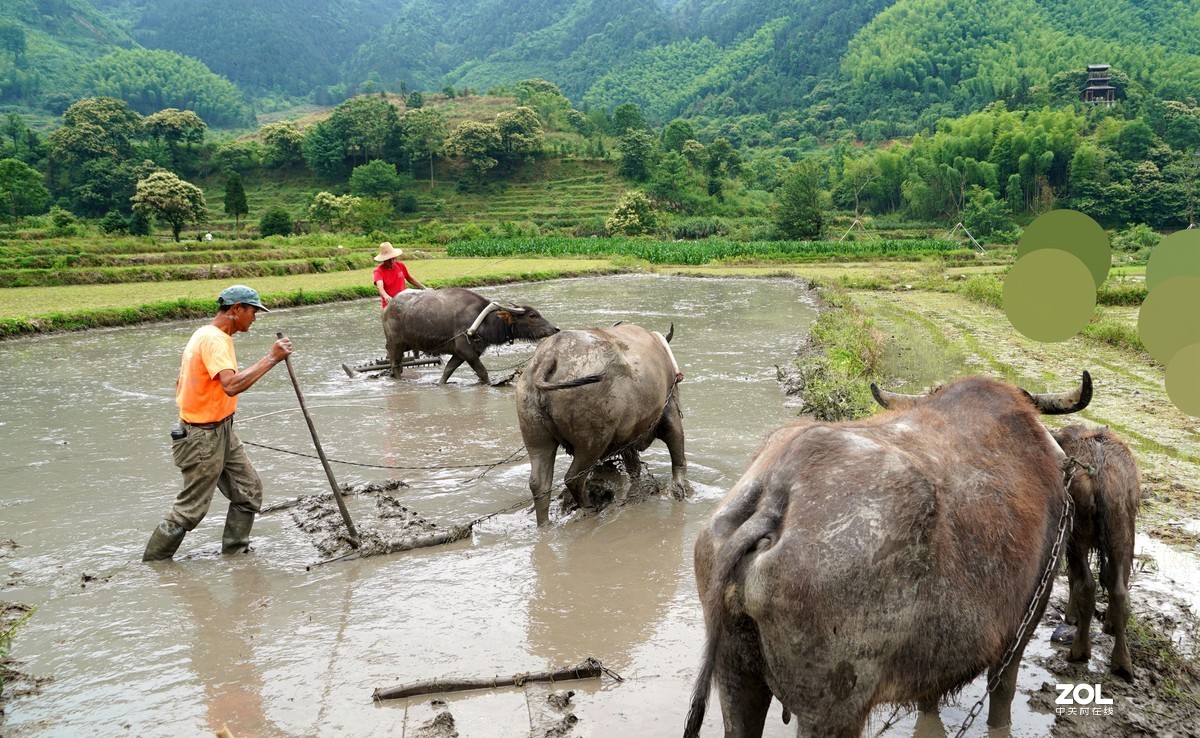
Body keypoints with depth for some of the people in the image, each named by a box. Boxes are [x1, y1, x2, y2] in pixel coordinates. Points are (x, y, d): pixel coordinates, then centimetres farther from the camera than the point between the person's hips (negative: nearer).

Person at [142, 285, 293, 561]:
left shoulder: (205, 333, 10)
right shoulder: (214, 340, -22)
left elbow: (181, 381, 17)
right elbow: (232, 385, -38)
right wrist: (271, 358, -34)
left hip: (222, 434, 10)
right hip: (204, 438, -10)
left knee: (249, 490, 11)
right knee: (190, 509, 2)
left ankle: (234, 554, 20)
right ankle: (151, 565, 17)